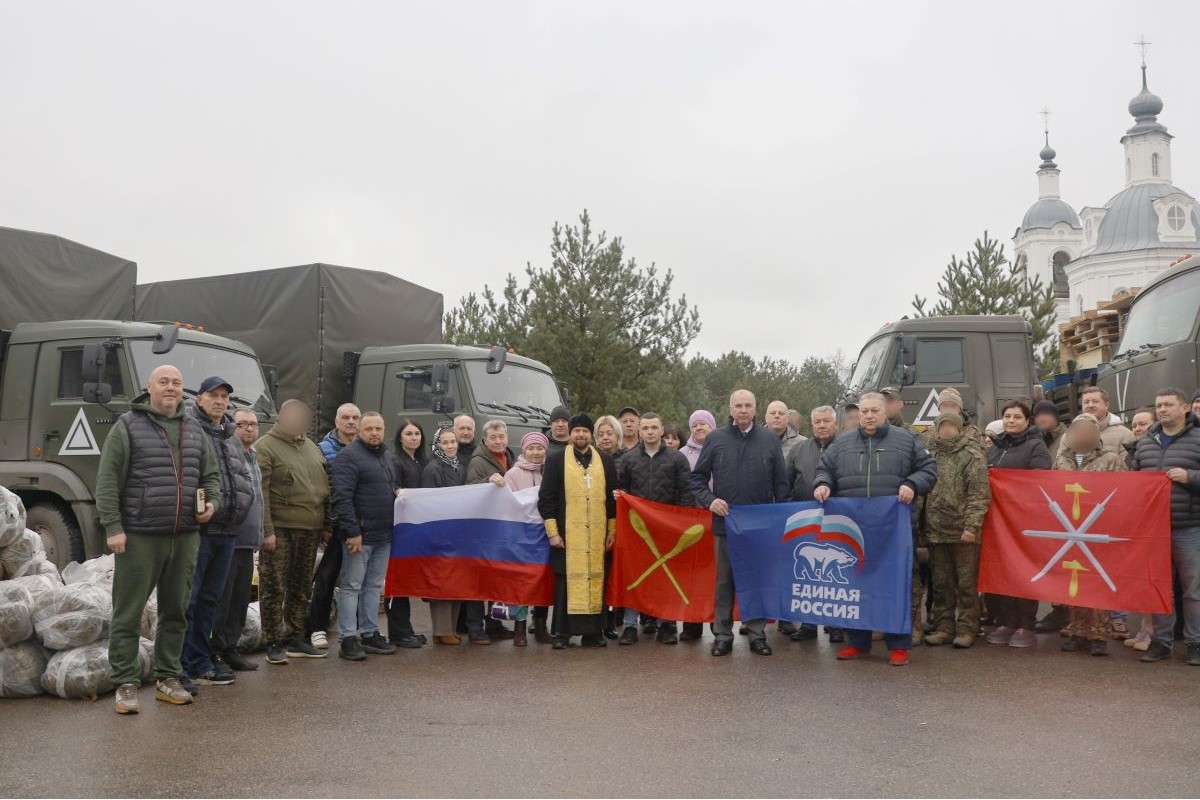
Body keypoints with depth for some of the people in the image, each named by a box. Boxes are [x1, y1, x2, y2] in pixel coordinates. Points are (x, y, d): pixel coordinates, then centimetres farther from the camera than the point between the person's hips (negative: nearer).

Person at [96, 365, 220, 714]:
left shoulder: (194, 430, 14)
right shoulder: (128, 426, -2)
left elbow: (210, 475, 20)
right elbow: (107, 481, -6)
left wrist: (212, 501, 0)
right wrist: (113, 527, -13)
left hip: (185, 538, 5)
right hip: (139, 537, -5)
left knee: (176, 611, 11)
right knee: (128, 613, 1)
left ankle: (167, 679, 22)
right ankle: (125, 684, 9)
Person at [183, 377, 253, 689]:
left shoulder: (231, 438, 20)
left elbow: (244, 478, 24)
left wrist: (241, 501, 9)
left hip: (227, 531, 8)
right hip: (197, 530, -8)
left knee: (210, 599, 15)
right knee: (186, 600, -4)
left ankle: (199, 665, 24)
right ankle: (178, 668, 2)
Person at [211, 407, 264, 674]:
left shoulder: (253, 459, 19)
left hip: (247, 542, 9)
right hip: (228, 540, -9)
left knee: (240, 600, 13)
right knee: (221, 599, -3)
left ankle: (230, 649, 21)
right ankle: (215, 650, 4)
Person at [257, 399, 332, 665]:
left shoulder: (312, 448, 16)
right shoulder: (266, 447, -5)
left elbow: (324, 489, 19)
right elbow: (261, 492, -11)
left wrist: (327, 525, 14)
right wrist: (266, 531, -16)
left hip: (309, 530, 6)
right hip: (280, 529, -6)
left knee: (301, 588, 12)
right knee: (274, 588, -2)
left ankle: (296, 638, 21)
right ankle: (274, 643, 6)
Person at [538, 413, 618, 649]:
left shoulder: (606, 462, 11)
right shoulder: (556, 461, 4)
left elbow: (613, 498, 13)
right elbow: (546, 499, 2)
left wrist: (612, 530, 7)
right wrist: (552, 532, -5)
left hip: (598, 535, 2)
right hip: (567, 535, -2)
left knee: (596, 581, 2)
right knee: (567, 582, -2)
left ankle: (593, 632, 12)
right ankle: (562, 633, 7)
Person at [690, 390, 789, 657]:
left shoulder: (770, 440, 3)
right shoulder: (716, 439, 3)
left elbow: (781, 482, 5)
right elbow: (697, 478, 7)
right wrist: (709, 500, -9)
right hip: (725, 522, 0)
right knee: (724, 580, 6)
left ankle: (756, 633, 17)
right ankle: (722, 634, 14)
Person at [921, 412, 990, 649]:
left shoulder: (972, 454, -4)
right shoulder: (932, 454, 12)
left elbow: (979, 494, -10)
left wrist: (971, 526, -17)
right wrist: (923, 524, 10)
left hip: (962, 531, -5)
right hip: (935, 530, 5)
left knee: (966, 584, 4)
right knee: (940, 584, 11)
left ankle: (966, 628, 12)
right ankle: (943, 627, 20)